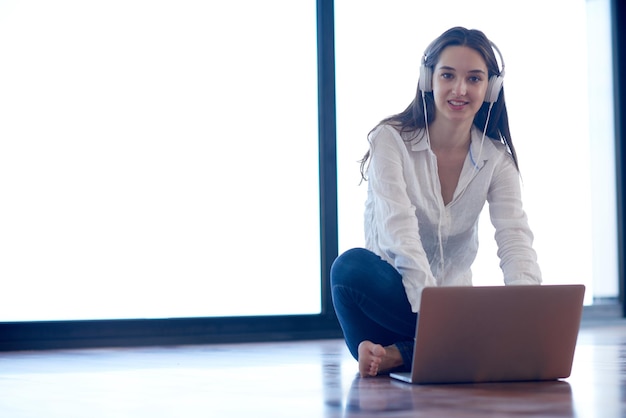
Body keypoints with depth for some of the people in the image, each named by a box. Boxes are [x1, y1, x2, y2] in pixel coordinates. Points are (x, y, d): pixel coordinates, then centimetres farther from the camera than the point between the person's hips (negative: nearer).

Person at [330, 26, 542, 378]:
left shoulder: (497, 160, 1)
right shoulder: (391, 140, -9)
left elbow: (516, 241, -13)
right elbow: (399, 230, -24)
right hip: (396, 294, -3)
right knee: (352, 265, -36)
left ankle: (397, 355, -26)